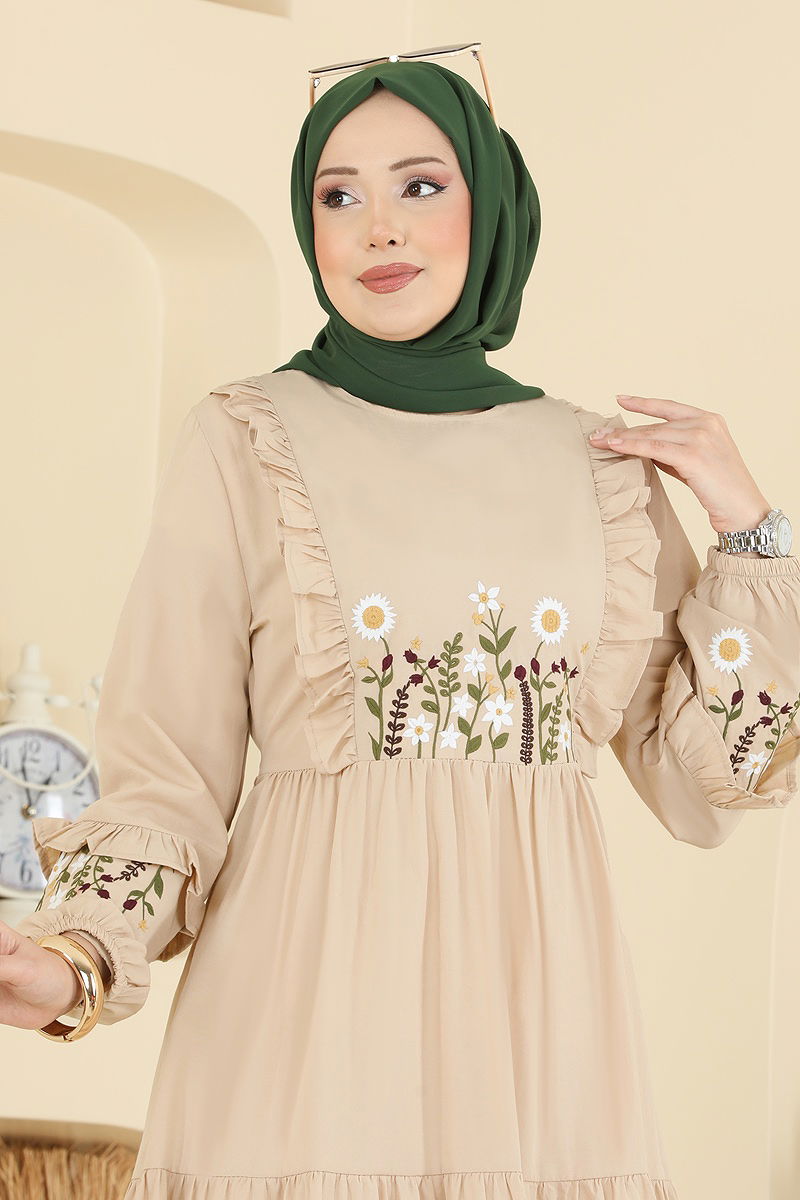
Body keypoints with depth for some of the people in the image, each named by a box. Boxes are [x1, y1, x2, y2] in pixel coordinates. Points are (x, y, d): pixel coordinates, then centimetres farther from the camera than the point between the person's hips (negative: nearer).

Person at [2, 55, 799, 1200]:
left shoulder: (601, 464, 9)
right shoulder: (240, 445, 0)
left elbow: (702, 779, 9)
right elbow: (170, 770, -4)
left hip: (539, 1012, 3)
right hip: (309, 1012, -3)